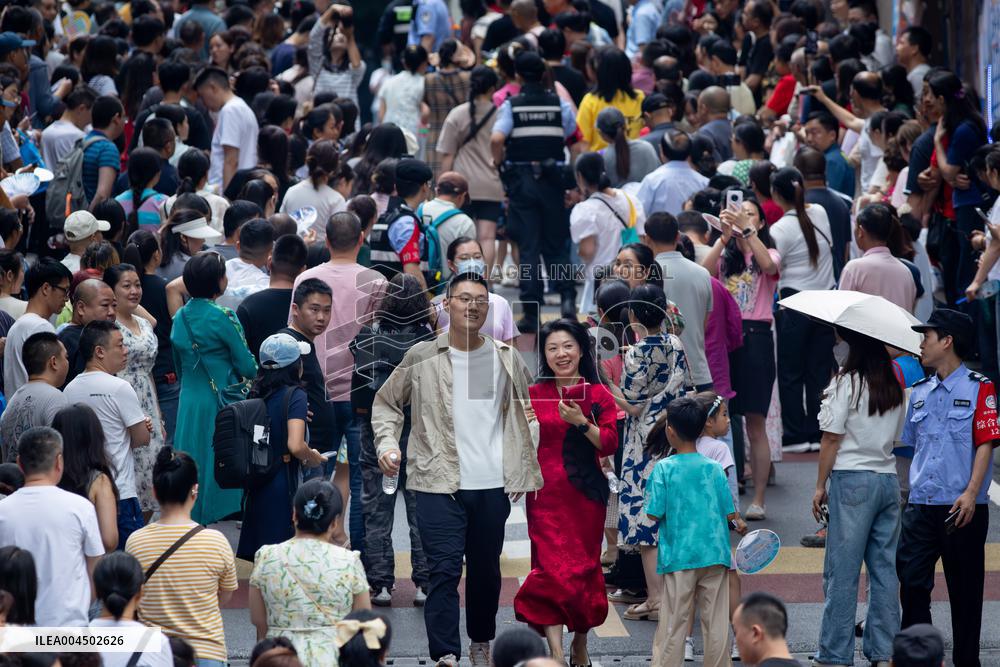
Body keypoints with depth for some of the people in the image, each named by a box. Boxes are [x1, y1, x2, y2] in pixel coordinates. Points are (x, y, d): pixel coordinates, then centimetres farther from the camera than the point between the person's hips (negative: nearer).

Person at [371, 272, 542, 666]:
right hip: (440, 485, -3)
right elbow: (386, 402, 10)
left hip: (494, 485, 3)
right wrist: (386, 443, -6)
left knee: (486, 571, 13)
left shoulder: (506, 358, 6)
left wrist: (528, 463, 8)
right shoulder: (422, 357, 0)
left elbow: (530, 408, 17)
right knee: (444, 571, -9)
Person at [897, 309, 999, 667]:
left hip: (962, 509, -5)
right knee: (911, 580, -2)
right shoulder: (919, 392, 13)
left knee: (965, 590, 4)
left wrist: (971, 493, -19)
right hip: (921, 504, 5)